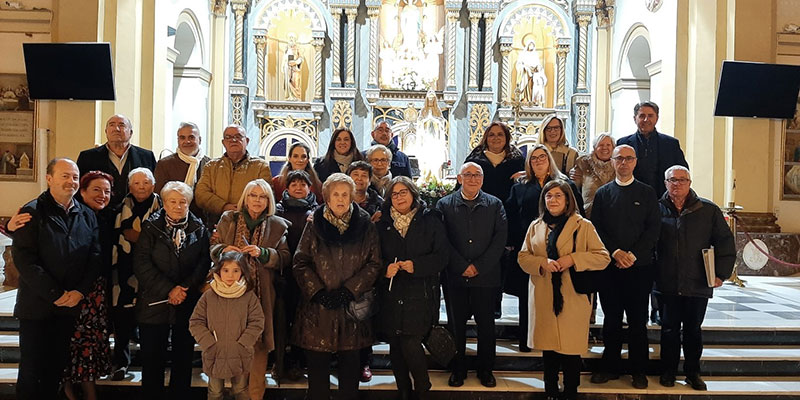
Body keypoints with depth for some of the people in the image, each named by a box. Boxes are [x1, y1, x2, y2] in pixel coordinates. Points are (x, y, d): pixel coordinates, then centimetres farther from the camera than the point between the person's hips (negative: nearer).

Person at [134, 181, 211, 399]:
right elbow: (142, 264, -8)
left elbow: (204, 263, -1)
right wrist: (168, 289, -15)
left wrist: (185, 287, -15)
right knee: (152, 360, 6)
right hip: (154, 303, -1)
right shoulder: (150, 227, 0)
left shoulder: (199, 229, 5)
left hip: (187, 304, 1)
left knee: (183, 358, 11)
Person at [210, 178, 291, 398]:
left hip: (261, 294, -1)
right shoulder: (228, 220, 10)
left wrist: (262, 253, -16)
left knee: (258, 342, 1)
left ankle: (255, 392, 14)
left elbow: (285, 258, 0)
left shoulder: (277, 226, 6)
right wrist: (223, 250, -12)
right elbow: (212, 248, 10)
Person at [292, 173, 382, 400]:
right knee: (317, 364, 5)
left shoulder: (365, 226, 4)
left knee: (350, 363, 8)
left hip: (352, 304, 0)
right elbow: (301, 263, 1)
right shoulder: (314, 225, 4)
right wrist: (318, 292, -11)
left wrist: (348, 290, -10)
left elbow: (374, 264, 0)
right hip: (318, 306, 0)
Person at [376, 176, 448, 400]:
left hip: (420, 295, -3)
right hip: (391, 295, 3)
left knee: (411, 345, -10)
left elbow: (442, 255, -2)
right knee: (395, 347, 7)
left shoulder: (430, 220, 3)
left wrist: (416, 265, -15)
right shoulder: (382, 224, 10)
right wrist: (385, 270, -11)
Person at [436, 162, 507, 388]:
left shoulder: (495, 204, 6)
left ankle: (485, 370, 23)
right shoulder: (445, 205, 4)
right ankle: (458, 369, 22)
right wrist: (462, 266, -11)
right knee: (456, 324, 8)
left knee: (486, 324, 9)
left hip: (486, 276, 0)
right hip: (455, 276, 0)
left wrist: (479, 266, -11)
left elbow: (500, 237, -2)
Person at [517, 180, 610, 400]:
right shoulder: (536, 226, 11)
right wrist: (542, 263, -10)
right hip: (544, 298, 3)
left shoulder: (583, 226, 0)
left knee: (571, 349, 1)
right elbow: (523, 257, 10)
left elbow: (603, 257, -2)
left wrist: (572, 259, -15)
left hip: (572, 298, -3)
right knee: (547, 347, 10)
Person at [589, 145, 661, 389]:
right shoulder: (603, 193, 9)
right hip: (610, 265, 1)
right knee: (611, 319, 8)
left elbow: (653, 229, -1)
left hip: (639, 266, -1)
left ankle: (639, 371, 16)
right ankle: (610, 366, 19)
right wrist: (615, 252, -10)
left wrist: (633, 255, -12)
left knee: (638, 320, 5)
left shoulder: (647, 193, 6)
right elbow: (596, 227, 3)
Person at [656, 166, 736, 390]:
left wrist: (721, 273, -2)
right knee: (669, 329, 8)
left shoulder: (709, 210, 2)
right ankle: (668, 372, 22)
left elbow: (725, 242, 5)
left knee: (693, 330, 11)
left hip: (698, 285, 1)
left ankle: (693, 372, 25)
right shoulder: (658, 209, 1)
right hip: (668, 285, 0)